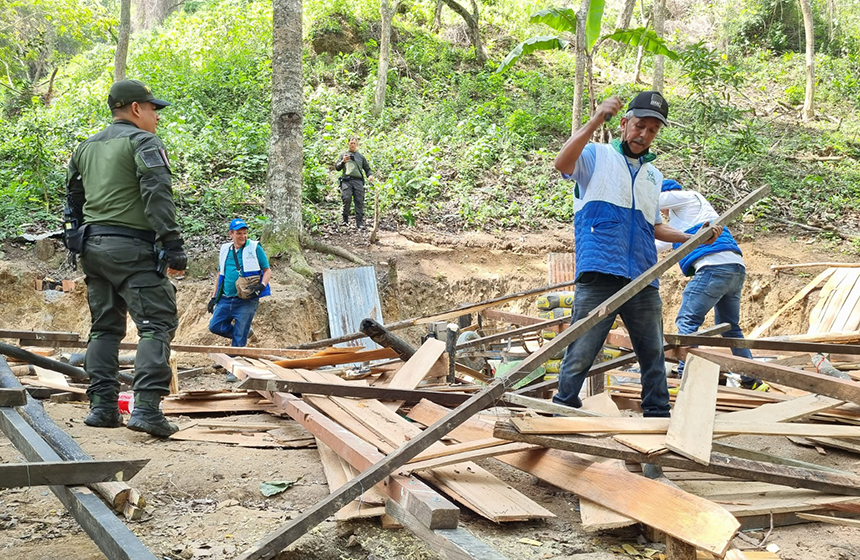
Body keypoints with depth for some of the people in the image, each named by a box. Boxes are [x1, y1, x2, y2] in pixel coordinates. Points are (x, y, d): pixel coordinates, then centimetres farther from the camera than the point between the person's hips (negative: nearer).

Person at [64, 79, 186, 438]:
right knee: (157, 324, -9)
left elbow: (73, 198, 24)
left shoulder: (86, 148, 20)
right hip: (131, 247, -8)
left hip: (92, 246, 8)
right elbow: (158, 196, -16)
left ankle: (101, 407, 11)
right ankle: (146, 408, -20)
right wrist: (173, 246, -18)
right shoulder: (143, 142, -4)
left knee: (105, 327, 14)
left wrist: (77, 238, 28)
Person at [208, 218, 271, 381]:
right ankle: (244, 333, 22)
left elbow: (267, 271, 1)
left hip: (246, 300, -5)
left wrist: (261, 286, -18)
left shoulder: (255, 248, -1)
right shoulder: (225, 249, 12)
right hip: (226, 299, 5)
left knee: (239, 336, -4)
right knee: (215, 326, 0)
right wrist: (214, 297, 18)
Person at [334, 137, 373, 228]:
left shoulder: (361, 156, 24)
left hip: (358, 180, 2)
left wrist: (369, 175, 5)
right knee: (347, 199, -19)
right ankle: (345, 220, -6)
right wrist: (343, 161, -5)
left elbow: (367, 168, 26)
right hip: (346, 180, -2)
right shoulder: (344, 155, 20)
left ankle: (360, 223, -8)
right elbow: (337, 167, 13)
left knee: (359, 202, -7)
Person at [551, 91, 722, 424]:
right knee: (579, 355, -7)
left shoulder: (653, 175, 24)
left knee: (653, 355, 11)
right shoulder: (597, 156, 6)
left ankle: (658, 416, 22)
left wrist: (694, 238, 21)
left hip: (643, 281, 6)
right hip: (600, 274, -6)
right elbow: (562, 163, -17)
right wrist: (595, 122, -21)